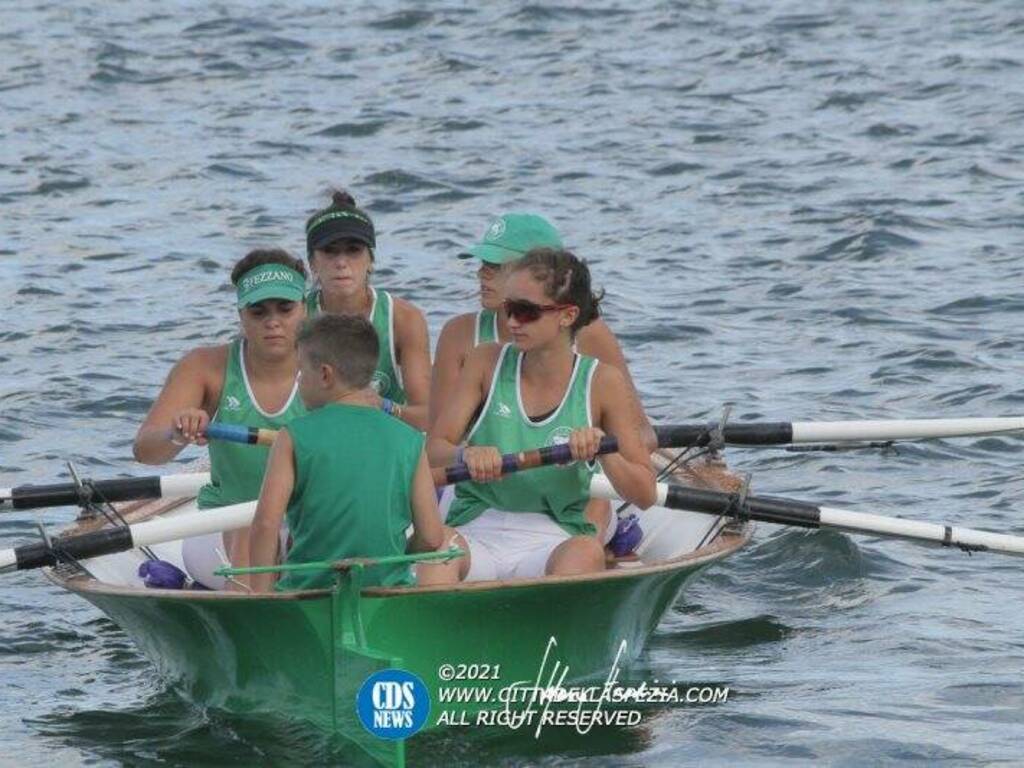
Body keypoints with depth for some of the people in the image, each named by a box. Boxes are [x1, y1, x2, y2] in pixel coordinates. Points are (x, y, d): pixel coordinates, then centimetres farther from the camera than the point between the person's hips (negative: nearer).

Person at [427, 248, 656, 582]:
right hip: (477, 531, 0)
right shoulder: (487, 363, 7)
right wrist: (466, 455, -23)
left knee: (586, 553, -37)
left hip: (553, 540, 0)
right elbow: (432, 450, 0)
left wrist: (604, 453, -18)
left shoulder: (602, 382, 3)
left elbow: (645, 495, 3)